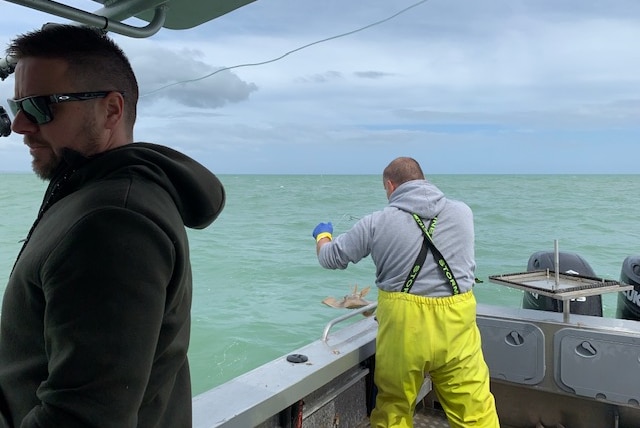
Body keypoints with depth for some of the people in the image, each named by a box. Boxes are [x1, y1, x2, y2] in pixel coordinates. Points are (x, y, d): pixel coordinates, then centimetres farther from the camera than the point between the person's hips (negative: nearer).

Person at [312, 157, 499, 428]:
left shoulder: (377, 222, -4)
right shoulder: (463, 212, 5)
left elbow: (330, 258, 6)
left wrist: (322, 235, 30)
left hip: (402, 327, -1)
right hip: (456, 325, 2)